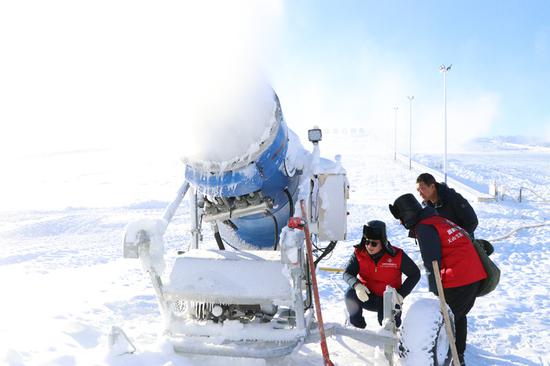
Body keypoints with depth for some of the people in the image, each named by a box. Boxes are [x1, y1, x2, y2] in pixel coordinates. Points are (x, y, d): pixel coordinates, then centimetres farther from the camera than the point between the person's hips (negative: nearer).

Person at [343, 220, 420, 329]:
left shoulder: (397, 256, -14)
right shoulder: (359, 253, -11)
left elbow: (415, 274, -5)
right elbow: (347, 273, -12)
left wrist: (401, 293, -15)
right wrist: (356, 285, -35)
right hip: (367, 298, 1)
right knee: (350, 293, -28)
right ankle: (357, 326, -4)